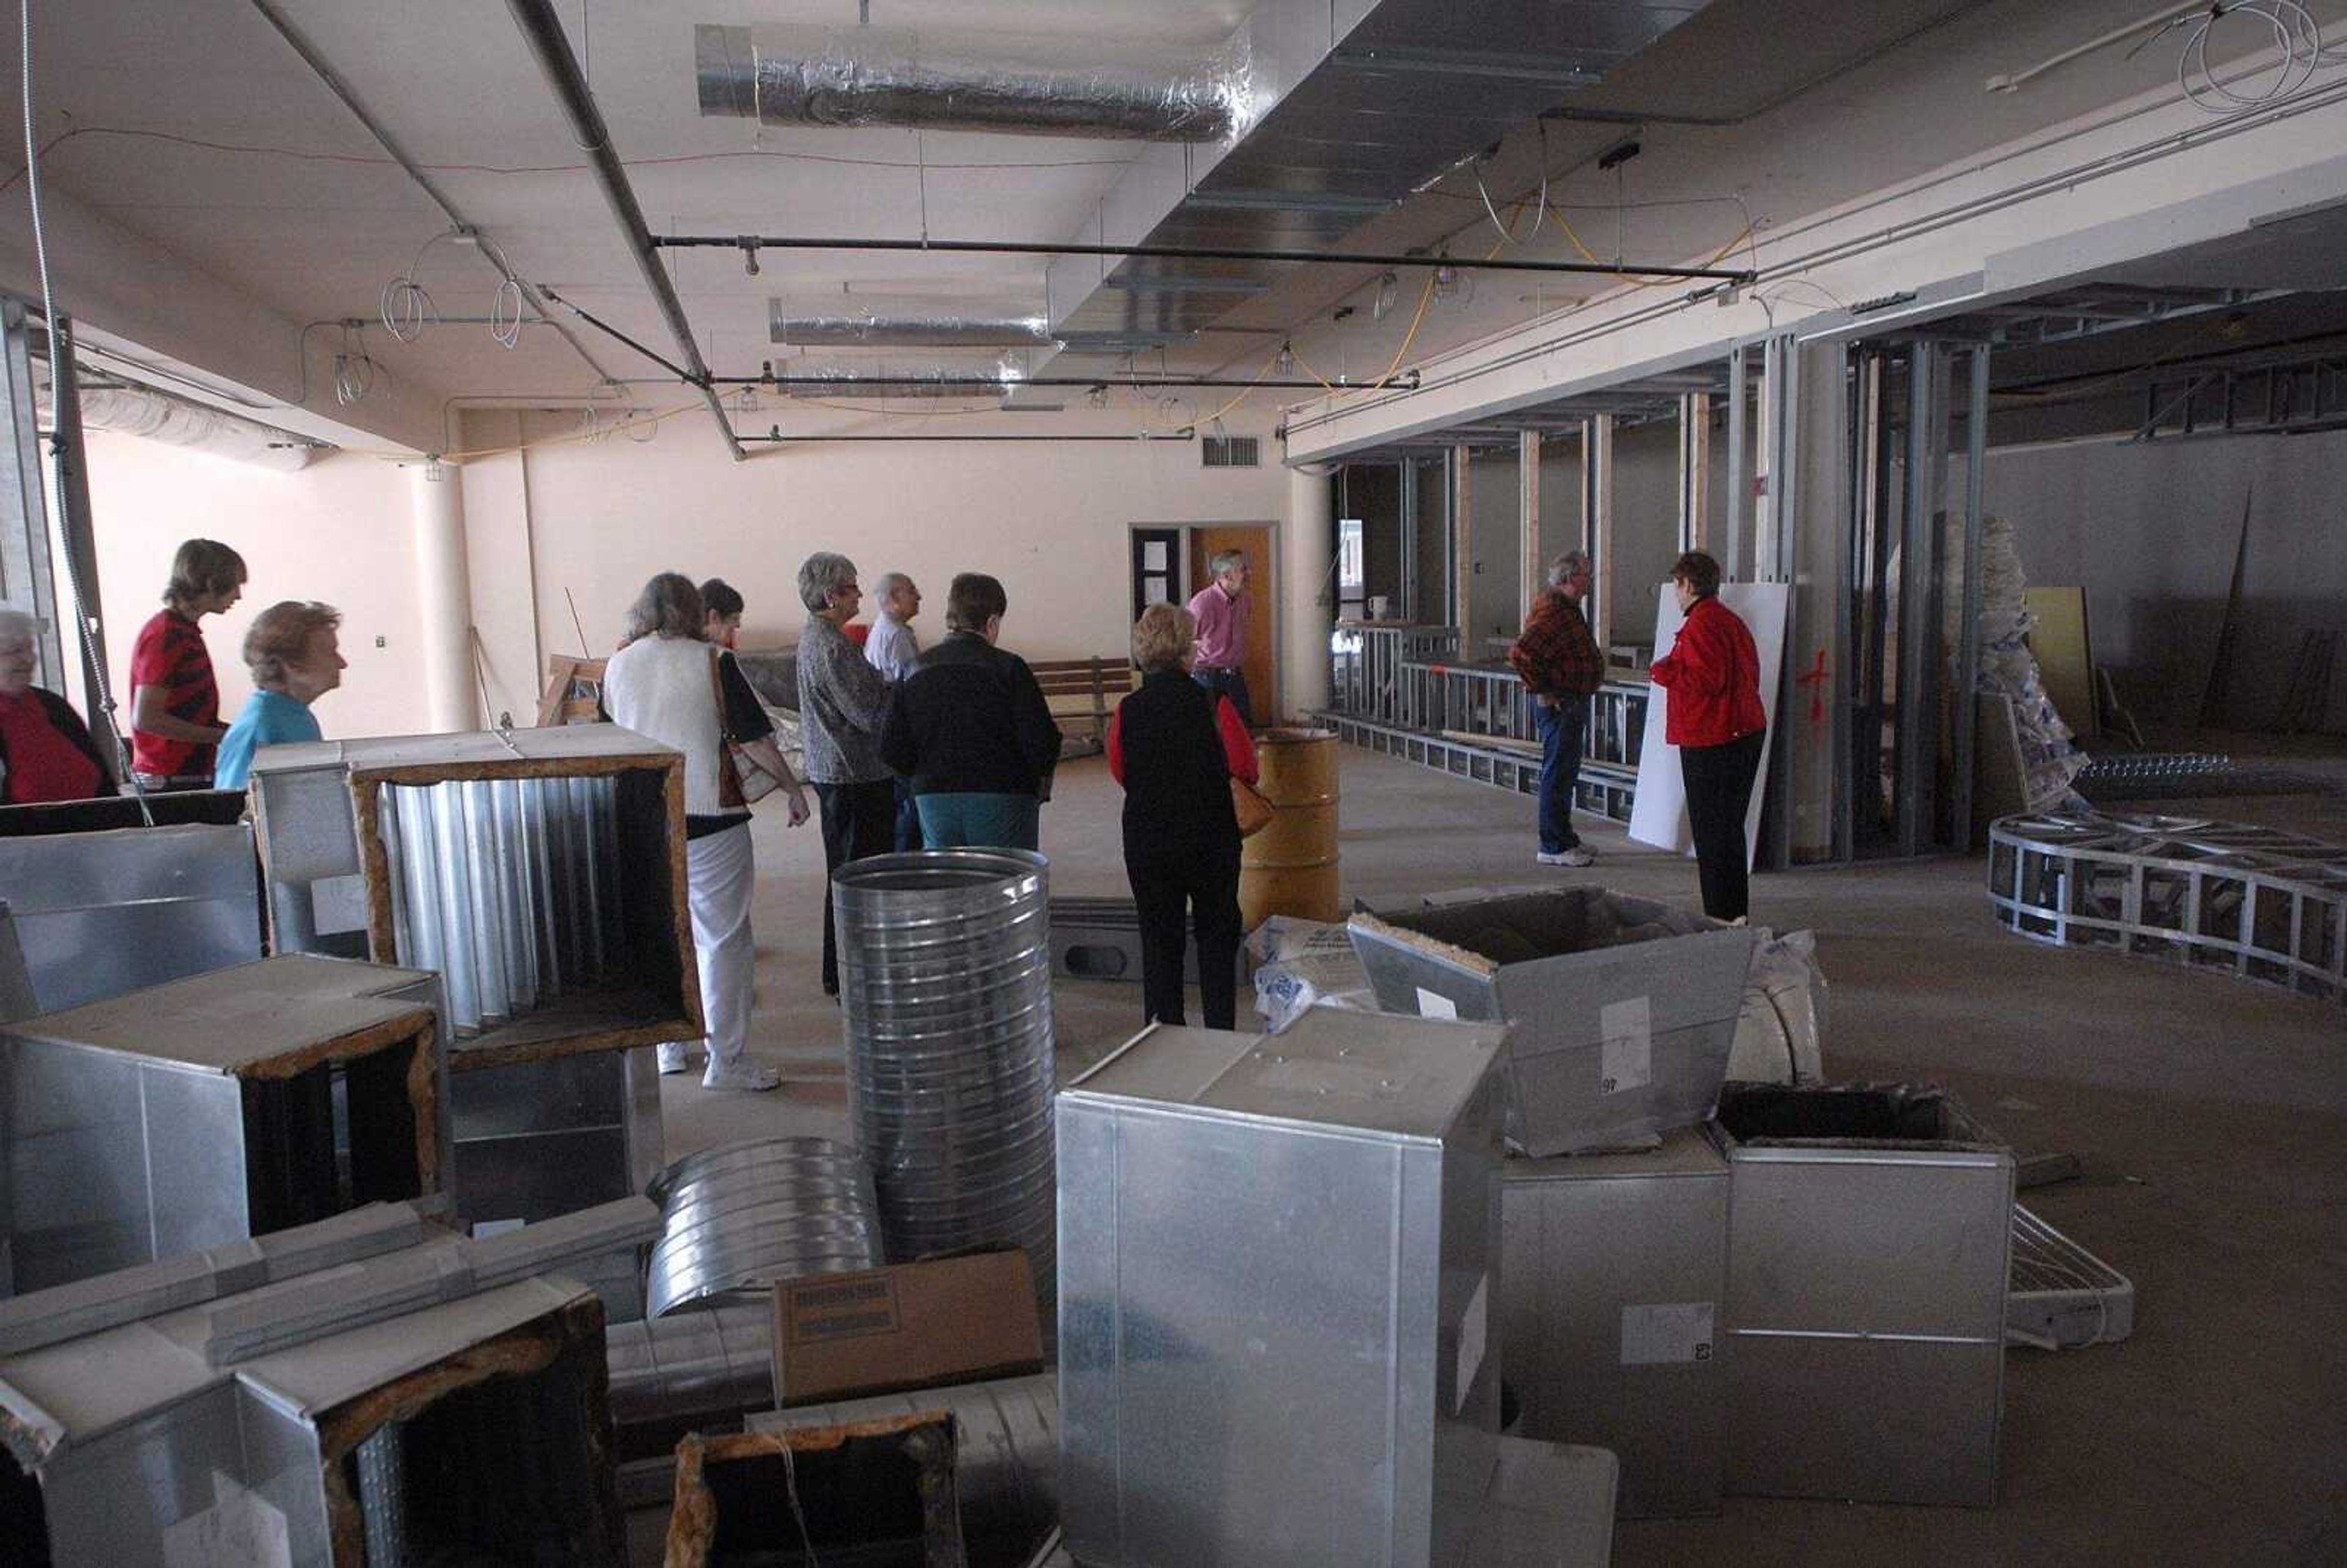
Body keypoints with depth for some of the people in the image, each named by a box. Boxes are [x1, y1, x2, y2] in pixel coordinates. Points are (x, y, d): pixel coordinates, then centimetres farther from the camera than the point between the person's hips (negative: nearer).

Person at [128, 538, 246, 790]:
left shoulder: (185, 631, 15)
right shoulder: (165, 637, -14)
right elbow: (145, 718, -20)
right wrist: (221, 736, -16)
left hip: (193, 775, 9)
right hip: (171, 781, -9)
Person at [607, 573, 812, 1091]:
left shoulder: (616, 666, 5)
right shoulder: (712, 662, -8)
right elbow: (756, 740, -7)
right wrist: (793, 789, 5)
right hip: (707, 817, -5)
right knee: (723, 938, 2)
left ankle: (668, 1047, 25)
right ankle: (727, 1060, 3)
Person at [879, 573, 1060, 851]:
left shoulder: (915, 672, 4)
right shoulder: (1008, 669, -9)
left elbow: (892, 751, 3)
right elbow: (1042, 742, -13)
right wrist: (1040, 784, 6)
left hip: (933, 801, 4)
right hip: (1002, 800, -4)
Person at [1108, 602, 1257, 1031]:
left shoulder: (1127, 711, -8)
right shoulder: (1213, 704, -14)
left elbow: (1119, 773, 4)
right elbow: (1246, 767, -7)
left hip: (1146, 840, 1)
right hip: (1211, 838, -1)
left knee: (1158, 937, 12)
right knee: (1217, 933, 14)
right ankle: (1220, 1032, 16)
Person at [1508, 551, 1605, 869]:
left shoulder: (1566, 609, 15)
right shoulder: (1553, 613, -20)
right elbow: (1521, 653, -31)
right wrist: (1541, 692, -23)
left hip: (1573, 703, 11)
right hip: (1559, 705, -11)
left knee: (1565, 774, 17)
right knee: (1557, 775, -5)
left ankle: (1564, 839, 27)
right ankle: (1554, 847, 0)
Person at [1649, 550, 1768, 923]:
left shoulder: (1699, 626, -15)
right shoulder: (1732, 621, 16)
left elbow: (1707, 680, -23)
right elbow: (1751, 676, 19)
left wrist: (1664, 672, -8)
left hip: (1711, 741, -10)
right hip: (1746, 734, 10)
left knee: (1712, 831, -4)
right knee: (1730, 826, 17)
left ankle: (1722, 915, -1)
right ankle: (1736, 912, 25)